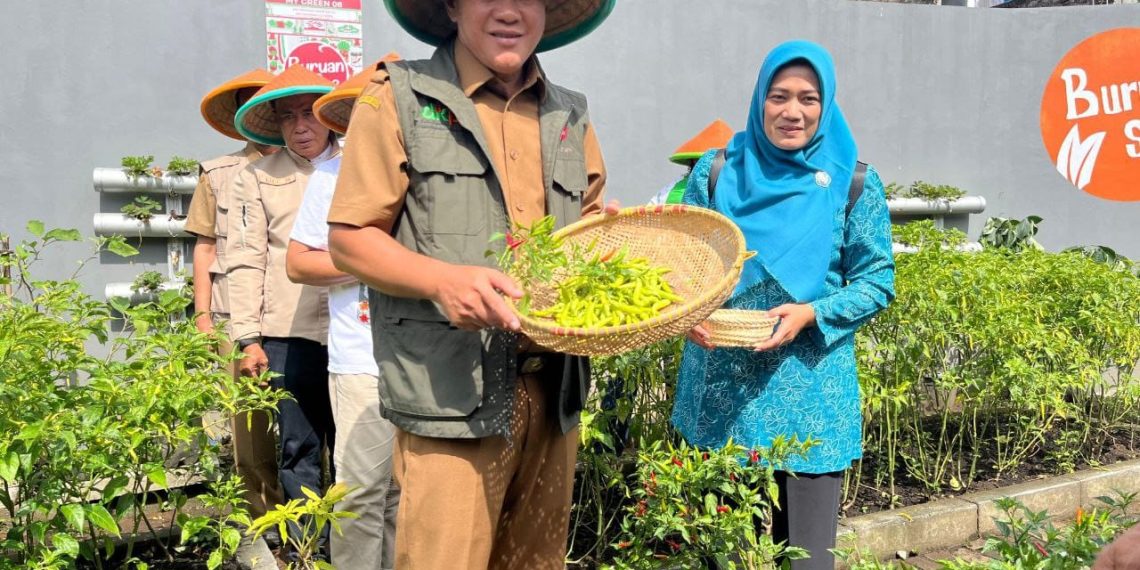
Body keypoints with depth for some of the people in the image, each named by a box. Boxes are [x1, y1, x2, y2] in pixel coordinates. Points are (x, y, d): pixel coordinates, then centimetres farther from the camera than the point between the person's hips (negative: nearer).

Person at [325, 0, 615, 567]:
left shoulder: (569, 116, 15)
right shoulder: (399, 98, -1)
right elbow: (348, 239, -4)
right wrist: (443, 279, -22)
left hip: (554, 393, 5)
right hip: (452, 395, -5)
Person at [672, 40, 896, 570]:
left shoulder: (855, 184, -1)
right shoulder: (715, 172, 3)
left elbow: (877, 281, 2)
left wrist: (811, 314, -15)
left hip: (809, 395, -1)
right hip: (721, 388, 2)